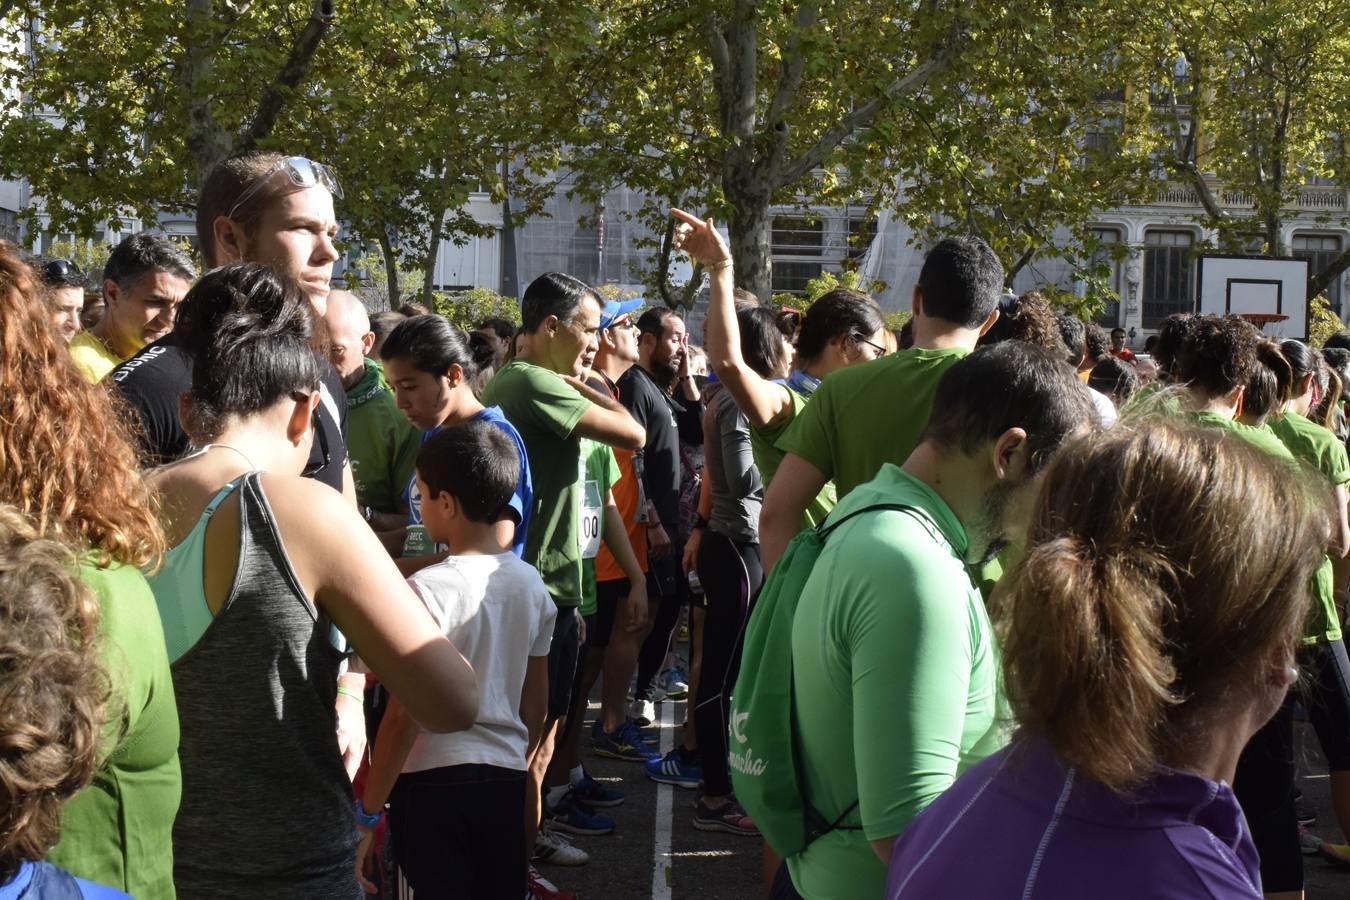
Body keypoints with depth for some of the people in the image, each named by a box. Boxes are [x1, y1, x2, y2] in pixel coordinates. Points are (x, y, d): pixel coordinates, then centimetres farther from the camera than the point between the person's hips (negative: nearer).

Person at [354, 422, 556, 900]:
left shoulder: (428, 589, -15)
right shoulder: (532, 585, 2)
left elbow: (403, 716, -15)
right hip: (506, 776, 5)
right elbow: (536, 704, 10)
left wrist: (368, 812, -7)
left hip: (434, 780, -5)